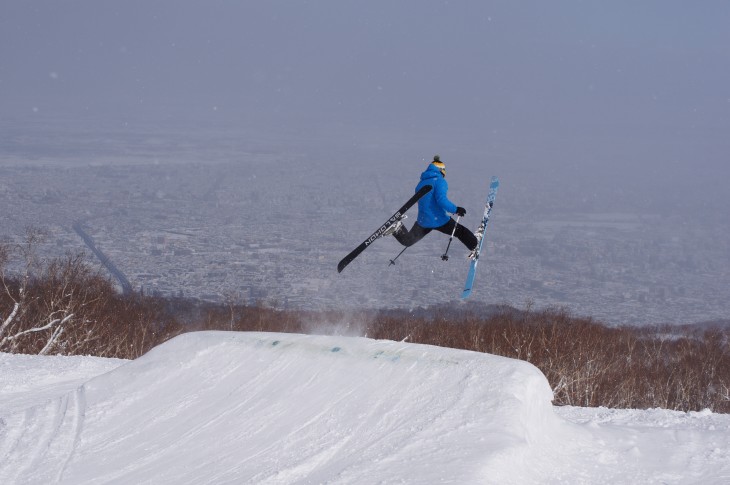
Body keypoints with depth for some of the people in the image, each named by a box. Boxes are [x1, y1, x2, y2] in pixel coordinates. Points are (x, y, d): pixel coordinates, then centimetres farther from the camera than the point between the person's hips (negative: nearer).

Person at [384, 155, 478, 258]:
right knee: (460, 231, 12)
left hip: (423, 221, 6)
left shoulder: (421, 183, 14)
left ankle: (398, 229, -8)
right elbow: (441, 200, -25)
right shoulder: (439, 181, -11)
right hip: (439, 220, -6)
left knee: (407, 241, 18)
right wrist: (456, 209, -19)